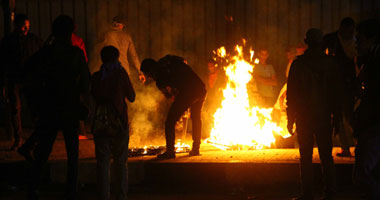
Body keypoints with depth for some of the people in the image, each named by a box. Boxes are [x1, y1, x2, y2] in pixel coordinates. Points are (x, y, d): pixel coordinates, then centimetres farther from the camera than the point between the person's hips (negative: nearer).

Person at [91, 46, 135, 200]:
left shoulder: (96, 76, 3)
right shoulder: (121, 74, -4)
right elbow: (131, 97, 3)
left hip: (100, 124, 1)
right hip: (119, 123, -1)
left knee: (102, 162, 3)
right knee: (121, 163, 9)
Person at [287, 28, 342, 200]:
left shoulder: (298, 64, -5)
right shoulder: (330, 63, 0)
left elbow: (291, 94, -3)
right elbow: (336, 92, 3)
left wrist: (290, 119, 3)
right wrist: (336, 118, 10)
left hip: (304, 117, -2)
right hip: (324, 116, 2)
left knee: (306, 157, 2)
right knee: (326, 156, 9)